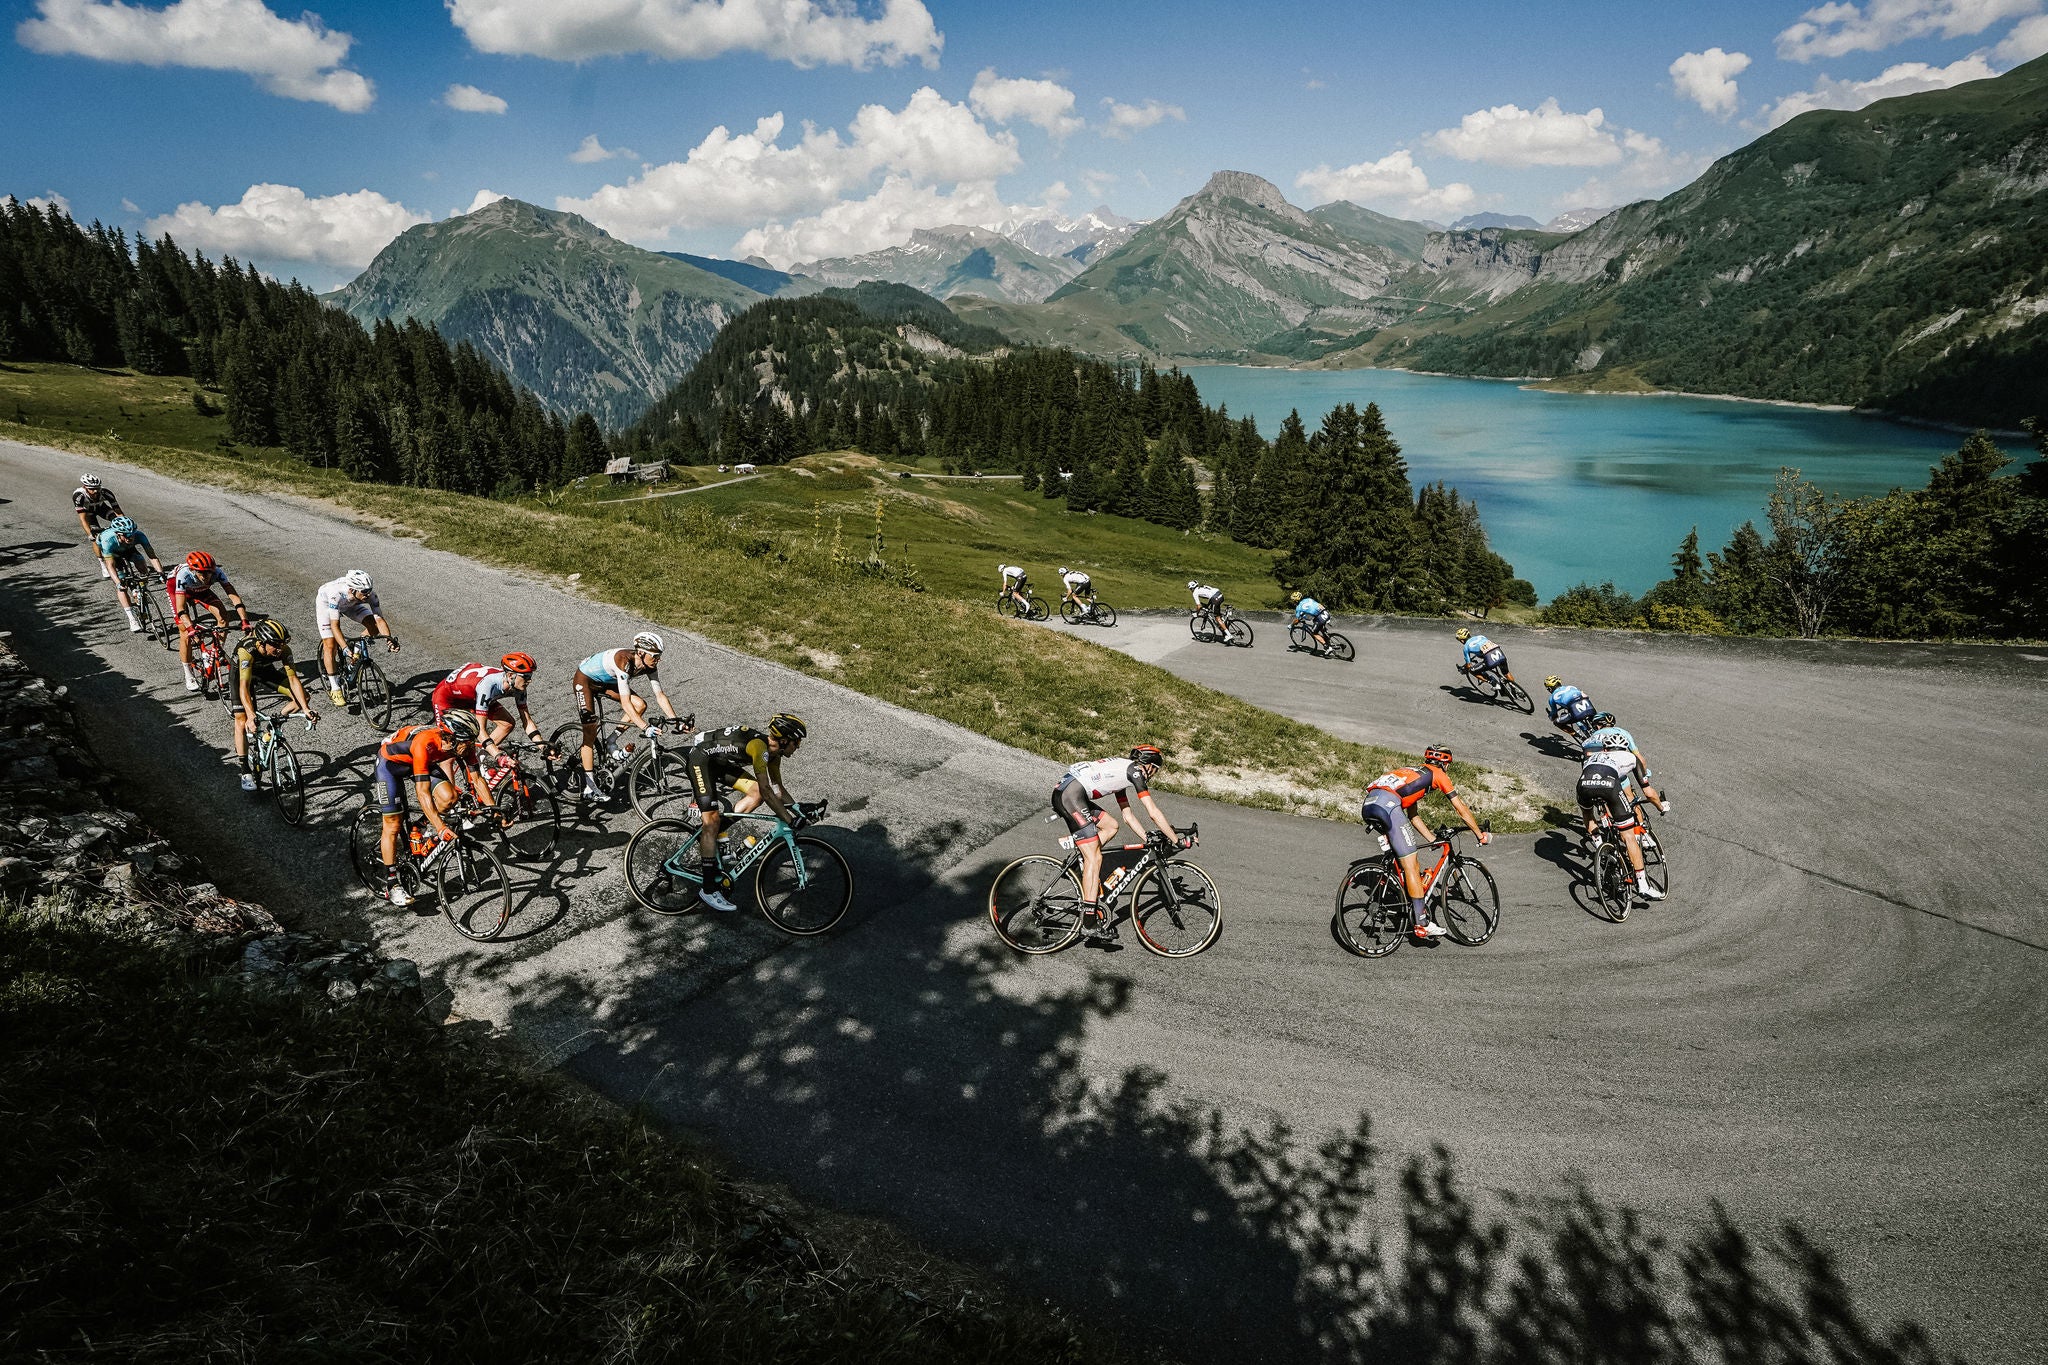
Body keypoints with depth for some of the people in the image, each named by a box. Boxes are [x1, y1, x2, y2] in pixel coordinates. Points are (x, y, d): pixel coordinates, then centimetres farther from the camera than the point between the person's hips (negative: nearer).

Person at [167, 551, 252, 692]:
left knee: (223, 616, -20)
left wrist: (245, 621, -48)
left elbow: (234, 596, -37)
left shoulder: (217, 572, -35)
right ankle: (189, 676, 3)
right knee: (186, 633, -11)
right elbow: (181, 609, -45)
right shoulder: (184, 575, -42)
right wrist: (191, 628, -59)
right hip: (175, 588, -3)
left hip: (199, 590, 3)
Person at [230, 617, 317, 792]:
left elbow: (293, 679, -29)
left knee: (303, 697, -15)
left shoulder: (284, 650, -30)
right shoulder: (246, 650, -40)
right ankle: (245, 772, -2)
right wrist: (251, 716, -55)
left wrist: (306, 709, -38)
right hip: (244, 673, -3)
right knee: (242, 722, -11)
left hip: (267, 671, 3)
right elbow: (244, 687, -45)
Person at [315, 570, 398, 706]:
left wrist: (389, 638, -48)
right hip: (326, 603, -4)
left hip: (350, 603, 4)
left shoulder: (369, 594, -34)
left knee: (373, 626, -19)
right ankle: (334, 688, 0)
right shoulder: (336, 593, -44)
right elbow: (334, 625, -44)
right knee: (330, 646, -10)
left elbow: (379, 619, -32)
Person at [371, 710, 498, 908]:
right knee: (393, 824, -6)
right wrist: (441, 828, -46)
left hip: (416, 762, 6)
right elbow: (422, 791, -42)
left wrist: (494, 810, -23)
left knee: (448, 798, -17)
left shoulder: (463, 744, -24)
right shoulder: (425, 744, -41)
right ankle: (391, 885, 5)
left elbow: (477, 779, -15)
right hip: (390, 761, -5)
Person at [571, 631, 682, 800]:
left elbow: (660, 695, -13)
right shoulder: (624, 661, -39)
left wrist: (676, 721, -22)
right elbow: (625, 703, -42)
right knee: (590, 733, -11)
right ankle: (589, 788, -8)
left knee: (640, 706, -11)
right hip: (585, 679, -7)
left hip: (606, 681, 7)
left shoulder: (648, 665, -17)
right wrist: (645, 727, -48)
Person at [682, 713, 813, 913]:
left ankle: (708, 837, 7)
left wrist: (797, 808, -3)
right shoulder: (759, 746, -30)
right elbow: (766, 789, -33)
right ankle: (709, 889, -12)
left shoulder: (773, 750, -1)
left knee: (756, 794, -1)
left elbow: (777, 786, 9)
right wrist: (789, 819, -33)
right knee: (712, 819, -15)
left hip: (720, 761, 10)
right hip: (701, 758, -9)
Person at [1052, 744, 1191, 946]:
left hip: (1061, 793, 10)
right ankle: (1090, 923, -10)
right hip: (1071, 795, -10)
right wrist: (1178, 841, 4)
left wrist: (1148, 837, 26)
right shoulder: (1135, 770, 2)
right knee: (1094, 858, -8)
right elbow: (1154, 812, -1)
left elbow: (1128, 814, 33)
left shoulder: (1121, 772, 27)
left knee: (1111, 826, 20)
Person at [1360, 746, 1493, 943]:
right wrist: (1481, 834, 31)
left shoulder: (1414, 774, 37)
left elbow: (1413, 816, 42)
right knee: (1410, 865, -4)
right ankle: (1422, 925, -2)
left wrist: (1433, 839, 45)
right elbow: (1462, 809, 20)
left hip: (1368, 805, 8)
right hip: (1387, 803, -8)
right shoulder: (1437, 774, 17)